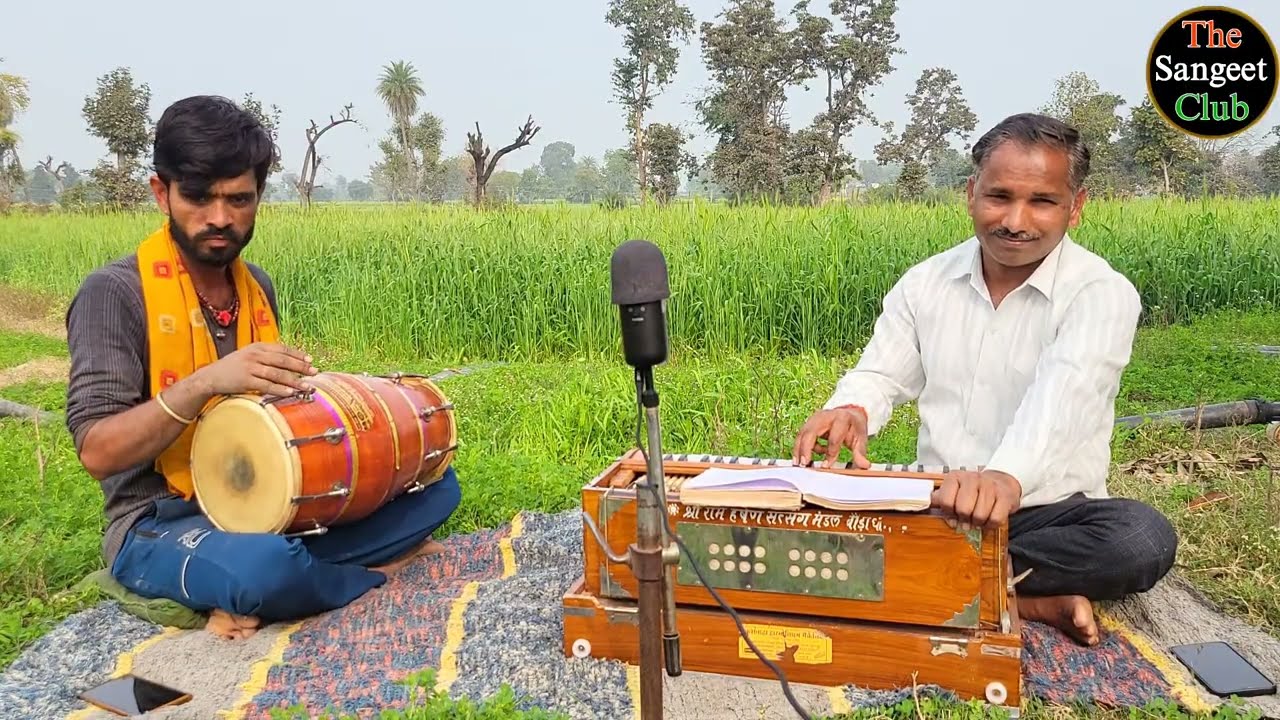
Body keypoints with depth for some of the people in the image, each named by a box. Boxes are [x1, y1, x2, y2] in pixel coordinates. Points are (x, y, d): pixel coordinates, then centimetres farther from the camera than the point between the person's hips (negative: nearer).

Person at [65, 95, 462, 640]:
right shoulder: (113, 293, -13)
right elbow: (97, 452, -19)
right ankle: (379, 571, -8)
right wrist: (203, 382, -32)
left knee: (436, 483, 0)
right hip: (159, 524, -7)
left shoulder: (258, 287, 7)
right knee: (265, 568, -40)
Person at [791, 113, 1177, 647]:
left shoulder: (1102, 294, -11)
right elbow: (880, 375, 3)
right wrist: (850, 411, -24)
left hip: (1047, 512, -3)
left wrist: (1007, 476, -51)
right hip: (934, 505, 3)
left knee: (1144, 539, -33)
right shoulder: (925, 281, 3)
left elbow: (1063, 393, -30)